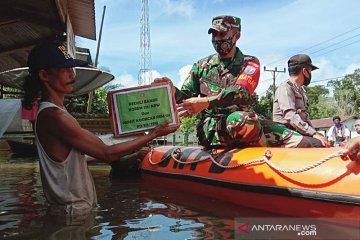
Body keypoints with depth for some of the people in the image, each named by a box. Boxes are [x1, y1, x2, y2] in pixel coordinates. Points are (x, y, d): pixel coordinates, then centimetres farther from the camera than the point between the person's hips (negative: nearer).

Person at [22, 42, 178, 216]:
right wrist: (153, 134, -14)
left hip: (75, 205, 10)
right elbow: (107, 154, -20)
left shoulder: (48, 112, 11)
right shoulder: (54, 116, -21)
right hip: (73, 211, -9)